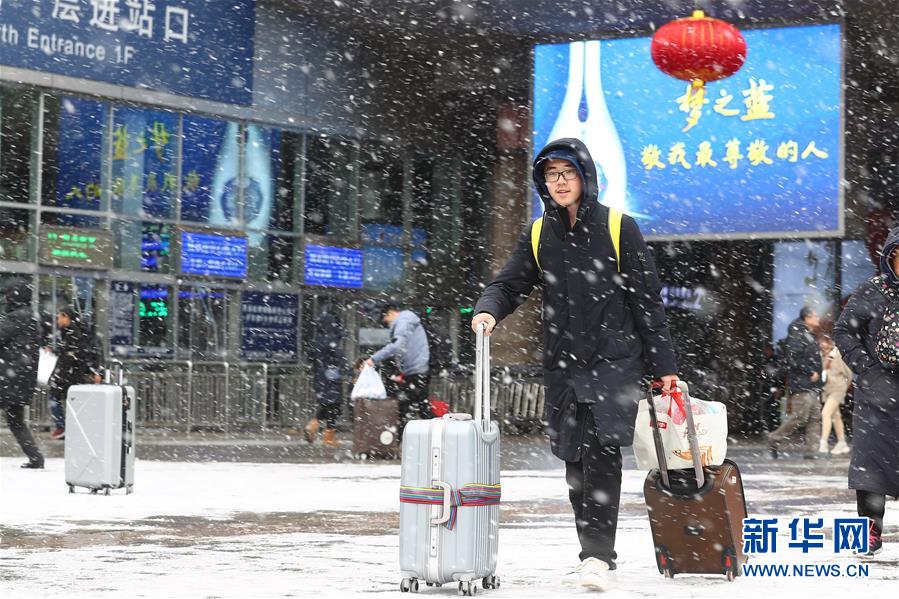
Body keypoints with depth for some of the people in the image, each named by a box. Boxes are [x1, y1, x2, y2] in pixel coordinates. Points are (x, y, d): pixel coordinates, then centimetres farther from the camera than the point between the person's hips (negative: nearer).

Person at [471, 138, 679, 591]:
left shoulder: (619, 228, -2)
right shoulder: (539, 235, 10)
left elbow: (647, 300, 0)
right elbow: (510, 283, 8)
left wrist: (663, 365, -1)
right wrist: (489, 310, -16)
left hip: (615, 358, -4)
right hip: (562, 364, 4)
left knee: (601, 449, -18)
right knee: (575, 460, 6)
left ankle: (597, 555, -19)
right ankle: (594, 554, 16)